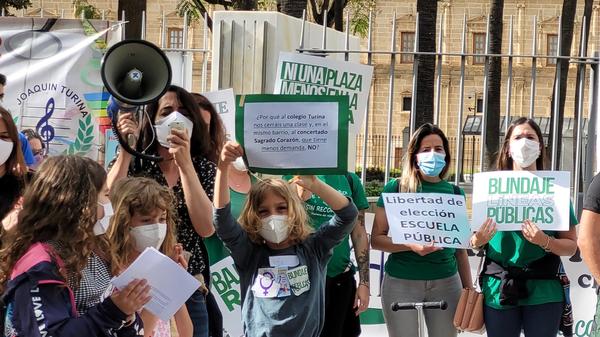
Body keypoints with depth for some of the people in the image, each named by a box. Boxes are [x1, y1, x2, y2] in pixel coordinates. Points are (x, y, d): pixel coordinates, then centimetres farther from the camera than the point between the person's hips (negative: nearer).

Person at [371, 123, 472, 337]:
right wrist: (411, 245, -20)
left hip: (446, 282, 2)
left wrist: (469, 288, 11)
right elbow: (376, 239, -4)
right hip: (400, 282, -2)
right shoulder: (396, 188, -2)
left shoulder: (455, 193, 7)